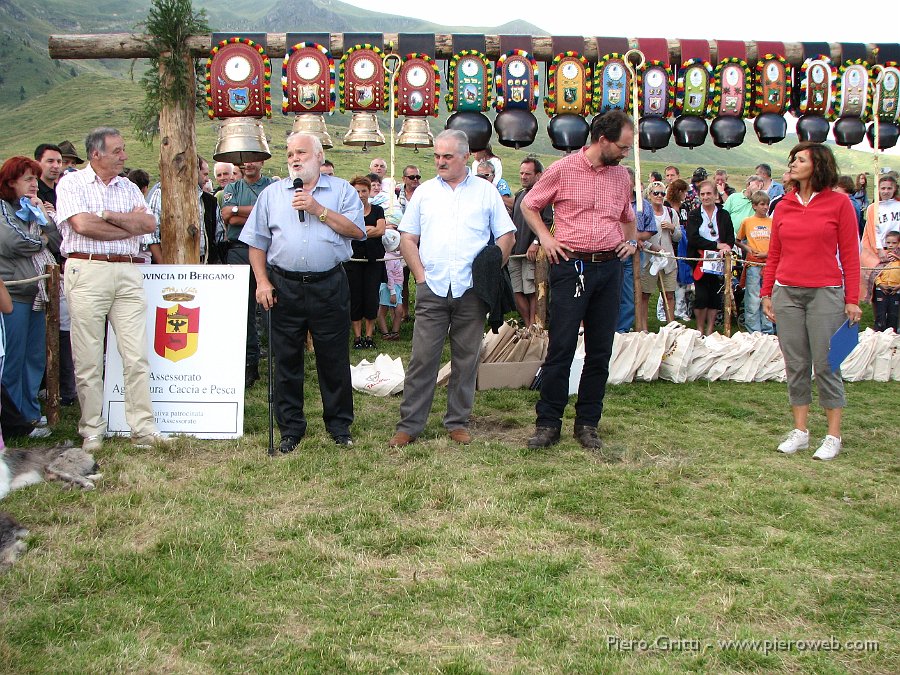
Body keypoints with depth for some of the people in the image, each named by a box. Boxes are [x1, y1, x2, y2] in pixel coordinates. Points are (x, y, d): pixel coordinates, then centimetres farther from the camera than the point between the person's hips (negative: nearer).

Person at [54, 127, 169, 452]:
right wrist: (130, 225, -3)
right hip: (88, 271, -4)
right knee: (88, 358, 1)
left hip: (128, 272, 4)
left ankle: (143, 428, 4)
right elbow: (82, 225, -12)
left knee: (137, 356, 0)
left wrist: (106, 215, -7)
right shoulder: (71, 183, 4)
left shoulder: (128, 188, 17)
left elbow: (150, 223, 2)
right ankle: (92, 431, 10)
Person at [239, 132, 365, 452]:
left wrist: (319, 210, -11)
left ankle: (339, 425, 19)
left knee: (334, 359, 5)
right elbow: (256, 242, 9)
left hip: (329, 286, -2)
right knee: (286, 360, 6)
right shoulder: (272, 193, 12)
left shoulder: (341, 190, 6)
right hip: (285, 287, 2)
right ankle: (290, 429, 18)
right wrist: (262, 282, -1)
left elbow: (357, 230, -7)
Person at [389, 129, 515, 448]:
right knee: (422, 358, -2)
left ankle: (458, 422, 17)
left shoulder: (486, 191, 9)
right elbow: (407, 239, 10)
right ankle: (409, 425, 5)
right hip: (432, 290, 0)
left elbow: (506, 236, 8)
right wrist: (421, 276, -1)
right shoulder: (424, 192, 12)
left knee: (466, 359, 6)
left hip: (471, 291, 0)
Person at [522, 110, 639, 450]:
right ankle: (548, 422, 4)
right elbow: (529, 204, 9)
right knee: (561, 348, -5)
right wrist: (545, 237, -3)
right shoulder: (563, 169, -2)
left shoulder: (622, 175, 12)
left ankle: (587, 423, 16)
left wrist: (631, 241, 13)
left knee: (600, 351, 7)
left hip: (610, 268, 5)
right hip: (571, 267, -5)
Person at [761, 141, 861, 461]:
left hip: (825, 292, -4)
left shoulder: (839, 203, -1)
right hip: (786, 292, 4)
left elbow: (850, 255, -2)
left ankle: (833, 435, 9)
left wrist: (852, 299, -6)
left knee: (826, 365, -1)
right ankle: (800, 431, 16)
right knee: (795, 366, 7)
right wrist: (766, 293, 9)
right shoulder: (784, 206, 10)